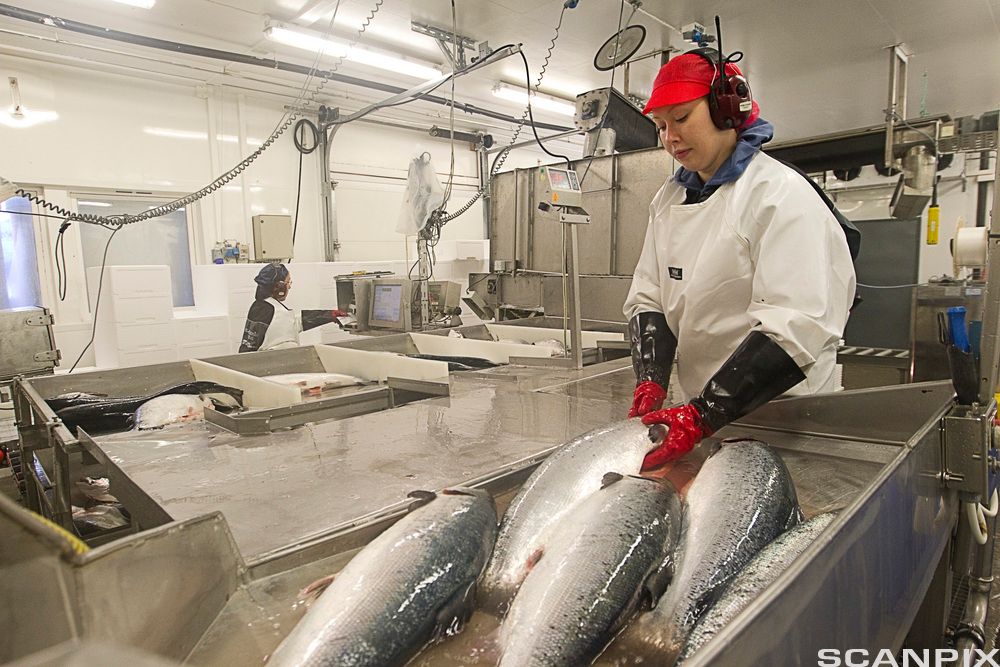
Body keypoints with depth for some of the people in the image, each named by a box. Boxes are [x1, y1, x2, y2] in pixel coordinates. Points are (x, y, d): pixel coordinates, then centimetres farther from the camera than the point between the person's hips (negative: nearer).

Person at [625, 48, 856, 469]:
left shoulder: (783, 194, -14)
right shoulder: (669, 198, 7)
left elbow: (794, 328, -25)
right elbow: (648, 297, 0)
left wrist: (702, 417, -31)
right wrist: (650, 383, -16)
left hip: (779, 420, -5)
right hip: (698, 408, 6)